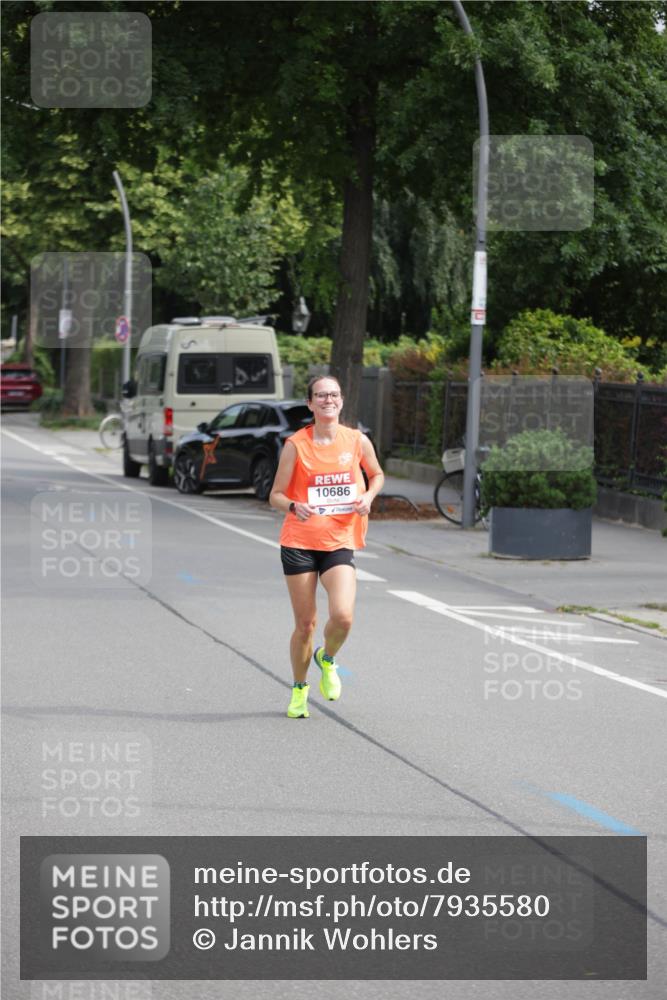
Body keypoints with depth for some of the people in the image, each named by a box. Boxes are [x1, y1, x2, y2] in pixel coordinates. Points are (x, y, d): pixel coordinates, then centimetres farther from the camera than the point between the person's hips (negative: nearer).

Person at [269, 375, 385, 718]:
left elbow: (377, 475, 21)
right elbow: (276, 496, -1)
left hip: (339, 543, 1)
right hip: (299, 543, -1)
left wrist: (368, 496, -1)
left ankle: (327, 658, 17)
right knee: (305, 623, 2)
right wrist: (295, 507, -22)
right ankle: (299, 689, 25)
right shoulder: (296, 445, -4)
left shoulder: (358, 441, 2)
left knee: (343, 616, -17)